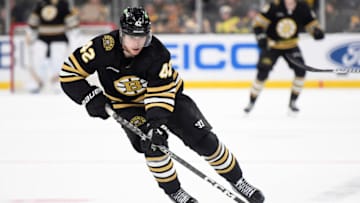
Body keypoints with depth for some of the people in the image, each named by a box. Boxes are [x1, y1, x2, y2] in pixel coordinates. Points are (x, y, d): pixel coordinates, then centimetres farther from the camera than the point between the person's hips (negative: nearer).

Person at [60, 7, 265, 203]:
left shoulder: (157, 53, -28)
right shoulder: (104, 47, -26)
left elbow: (160, 95, -28)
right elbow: (69, 72, -18)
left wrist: (158, 122, -40)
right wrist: (91, 97, -27)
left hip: (167, 93, 0)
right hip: (128, 105, 0)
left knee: (203, 139, -7)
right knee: (151, 142, -25)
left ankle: (238, 181, 10)